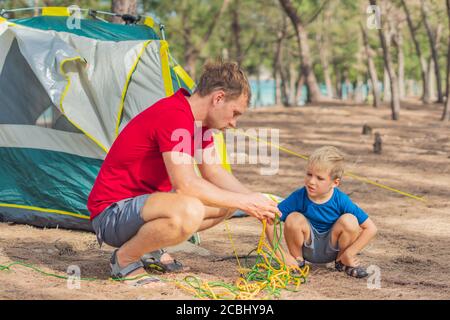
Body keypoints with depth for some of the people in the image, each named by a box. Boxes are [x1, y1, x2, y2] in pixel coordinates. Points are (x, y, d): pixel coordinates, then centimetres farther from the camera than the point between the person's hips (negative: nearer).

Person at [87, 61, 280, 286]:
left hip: (143, 202, 10)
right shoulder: (173, 116, -24)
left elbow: (214, 173, 14)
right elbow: (186, 185, -29)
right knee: (189, 212, -37)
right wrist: (243, 202, -22)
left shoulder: (198, 121, 7)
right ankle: (124, 258, -12)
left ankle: (149, 248, 10)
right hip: (111, 214, -10)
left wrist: (253, 200, 0)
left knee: (227, 203, 8)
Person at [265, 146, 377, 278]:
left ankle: (342, 262, 1)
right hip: (308, 247, 0)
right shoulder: (298, 197, -22)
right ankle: (297, 260, -1)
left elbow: (371, 229, -18)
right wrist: (282, 255, -23)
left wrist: (348, 254, -20)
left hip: (332, 247, 0)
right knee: (294, 219, -29)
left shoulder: (341, 201, -21)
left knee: (349, 220, -27)